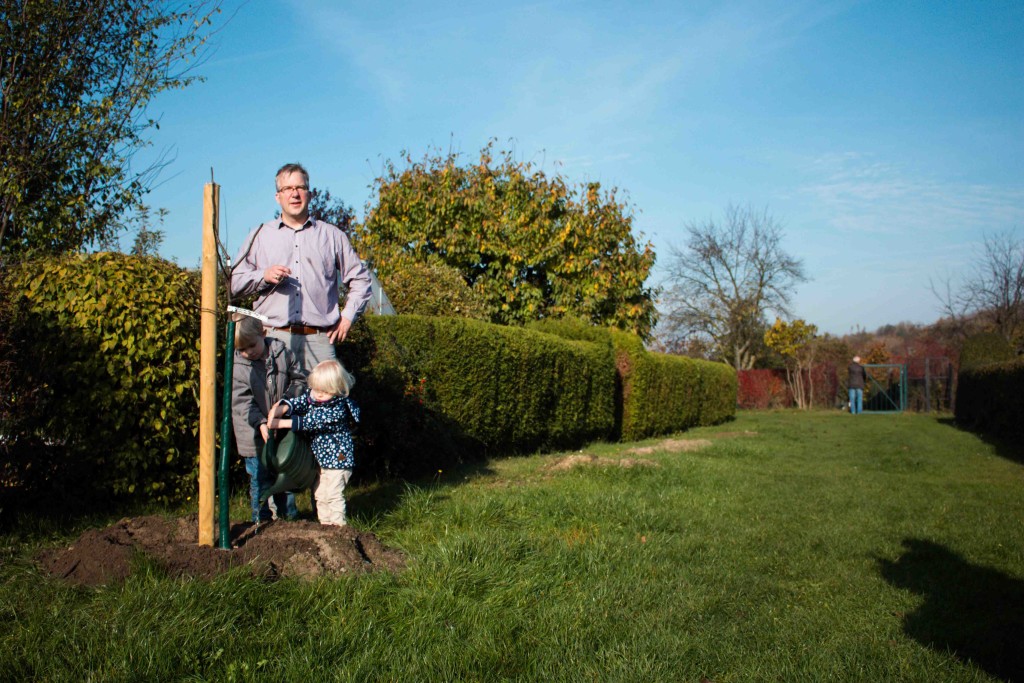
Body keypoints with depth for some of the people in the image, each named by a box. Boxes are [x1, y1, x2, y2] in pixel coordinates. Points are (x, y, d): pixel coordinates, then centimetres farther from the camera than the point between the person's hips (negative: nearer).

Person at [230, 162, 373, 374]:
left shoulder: (332, 235, 16)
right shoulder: (260, 235, 17)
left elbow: (360, 280, 18)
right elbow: (234, 283, 12)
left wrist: (347, 317, 8)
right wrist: (263, 276, -6)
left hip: (319, 340, 0)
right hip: (273, 337, 0)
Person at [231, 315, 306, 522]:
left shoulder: (281, 353, -5)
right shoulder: (237, 366, -10)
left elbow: (299, 379, 3)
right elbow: (241, 401, -13)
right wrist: (260, 423, -26)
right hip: (254, 434, -2)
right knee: (260, 478, 5)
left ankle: (289, 514, 29)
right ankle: (262, 518, 19)